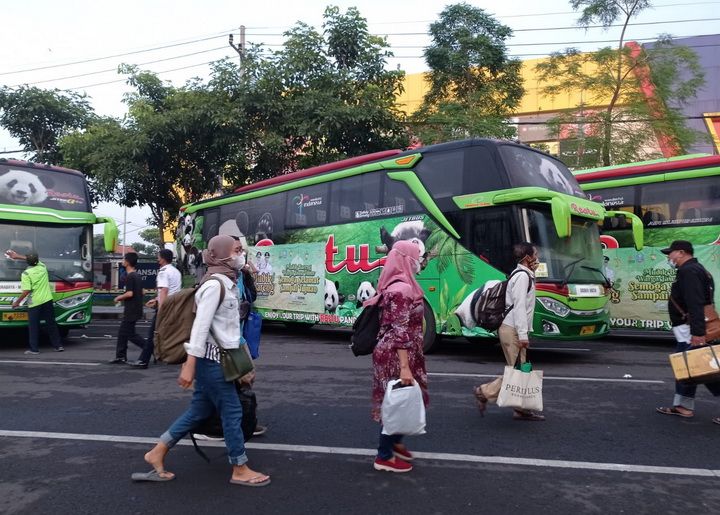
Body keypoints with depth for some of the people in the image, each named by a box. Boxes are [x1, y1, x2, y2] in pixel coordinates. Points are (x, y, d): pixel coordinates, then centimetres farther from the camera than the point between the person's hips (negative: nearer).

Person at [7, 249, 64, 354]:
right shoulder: (42, 266, 3)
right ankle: (58, 345, 11)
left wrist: (17, 302, -4)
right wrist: (18, 256, 32)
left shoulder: (26, 273, -11)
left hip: (35, 303, -4)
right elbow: (35, 260, 26)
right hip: (47, 300, 5)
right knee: (51, 324, 10)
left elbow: (26, 291, -16)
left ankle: (34, 348, 8)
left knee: (33, 326, 6)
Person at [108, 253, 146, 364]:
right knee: (123, 332, 13)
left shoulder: (129, 277, -16)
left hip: (131, 311, -10)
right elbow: (141, 292, 19)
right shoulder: (137, 276, 13)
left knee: (130, 334, -4)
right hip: (136, 309, 10)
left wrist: (119, 297, -6)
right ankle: (121, 357, 16)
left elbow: (130, 293, -24)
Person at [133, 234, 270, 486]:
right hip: (211, 359, -9)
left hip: (216, 358, 9)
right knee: (232, 411, 0)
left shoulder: (226, 283, 12)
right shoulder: (215, 284, -17)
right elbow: (200, 325, -21)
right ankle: (240, 470, 13)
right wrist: (190, 365, -22)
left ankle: (157, 454, 24)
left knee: (199, 411, 15)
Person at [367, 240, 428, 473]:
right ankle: (384, 457, 15)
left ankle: (395, 443, 38)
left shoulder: (396, 285, 10)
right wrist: (404, 366, -27)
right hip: (397, 356, -10)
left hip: (394, 354, 10)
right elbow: (400, 332, -25)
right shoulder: (402, 289, -21)